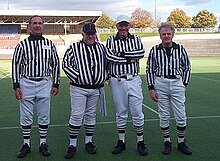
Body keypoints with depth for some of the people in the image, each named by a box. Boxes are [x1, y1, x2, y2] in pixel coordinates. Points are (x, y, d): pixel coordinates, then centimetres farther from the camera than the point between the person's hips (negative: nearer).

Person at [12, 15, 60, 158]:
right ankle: (26, 145, 19)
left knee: (44, 116, 7)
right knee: (26, 116, 6)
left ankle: (43, 143, 20)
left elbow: (55, 64, 9)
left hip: (44, 84, 1)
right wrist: (16, 86, -5)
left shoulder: (49, 44, 6)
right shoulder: (22, 44, 1)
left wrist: (56, 84, 5)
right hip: (26, 83, -1)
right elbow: (16, 64, 1)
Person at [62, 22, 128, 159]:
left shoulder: (101, 48, 11)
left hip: (96, 88, 4)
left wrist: (127, 59, -5)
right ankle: (72, 145, 7)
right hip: (79, 88, -4)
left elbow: (111, 58, 6)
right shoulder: (74, 47, -1)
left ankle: (89, 141, 26)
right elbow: (65, 64, -4)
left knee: (91, 114, 13)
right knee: (77, 115, -5)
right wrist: (76, 76, -11)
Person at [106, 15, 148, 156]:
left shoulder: (136, 39, 8)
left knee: (137, 112, 4)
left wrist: (123, 54, -13)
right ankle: (121, 142, 22)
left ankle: (140, 142, 16)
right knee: (121, 112, 10)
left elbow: (142, 52, -11)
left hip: (134, 80, 1)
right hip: (117, 81, 0)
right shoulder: (111, 40, 4)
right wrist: (131, 58, -7)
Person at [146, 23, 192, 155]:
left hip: (177, 84, 0)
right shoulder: (155, 50, 1)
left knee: (181, 115, 3)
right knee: (164, 115, 7)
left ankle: (181, 142, 19)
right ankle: (167, 142, 21)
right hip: (160, 85, 0)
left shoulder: (180, 49, 1)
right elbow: (150, 70, 5)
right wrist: (151, 88, -1)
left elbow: (187, 68, 10)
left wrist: (184, 85, 4)